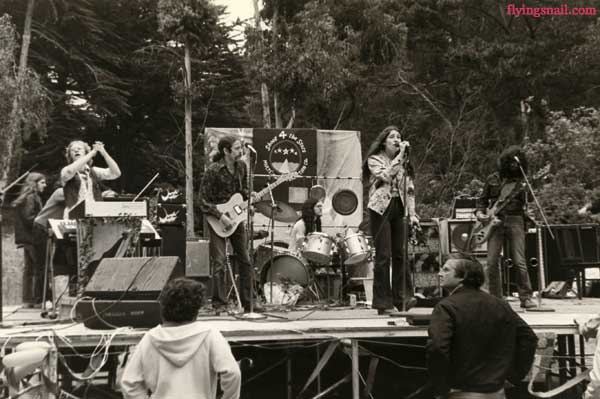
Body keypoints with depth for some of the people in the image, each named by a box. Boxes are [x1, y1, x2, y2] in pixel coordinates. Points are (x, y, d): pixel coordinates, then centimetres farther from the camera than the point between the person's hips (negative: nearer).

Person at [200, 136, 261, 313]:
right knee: (219, 263, -6)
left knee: (245, 260, 7)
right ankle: (219, 304, 4)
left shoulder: (241, 166, 2)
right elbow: (203, 201, -14)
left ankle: (247, 302, 16)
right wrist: (220, 216, -20)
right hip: (217, 220, -6)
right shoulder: (213, 171, -16)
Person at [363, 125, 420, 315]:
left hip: (398, 209, 5)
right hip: (381, 209, -5)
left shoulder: (403, 162, 17)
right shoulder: (374, 159, 1)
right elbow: (386, 175, -18)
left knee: (399, 253, 3)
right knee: (383, 255, -6)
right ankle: (383, 303, -2)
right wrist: (400, 155, -14)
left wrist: (412, 213, 4)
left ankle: (401, 297, 9)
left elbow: (409, 189, 13)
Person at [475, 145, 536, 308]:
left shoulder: (521, 181, 10)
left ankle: (525, 297, -1)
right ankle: (496, 298, 8)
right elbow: (483, 200, 19)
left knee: (519, 262, -9)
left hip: (515, 220, -1)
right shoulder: (493, 179, 12)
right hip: (495, 221, 1)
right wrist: (480, 212, 2)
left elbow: (525, 204, 6)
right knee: (492, 262, -3)